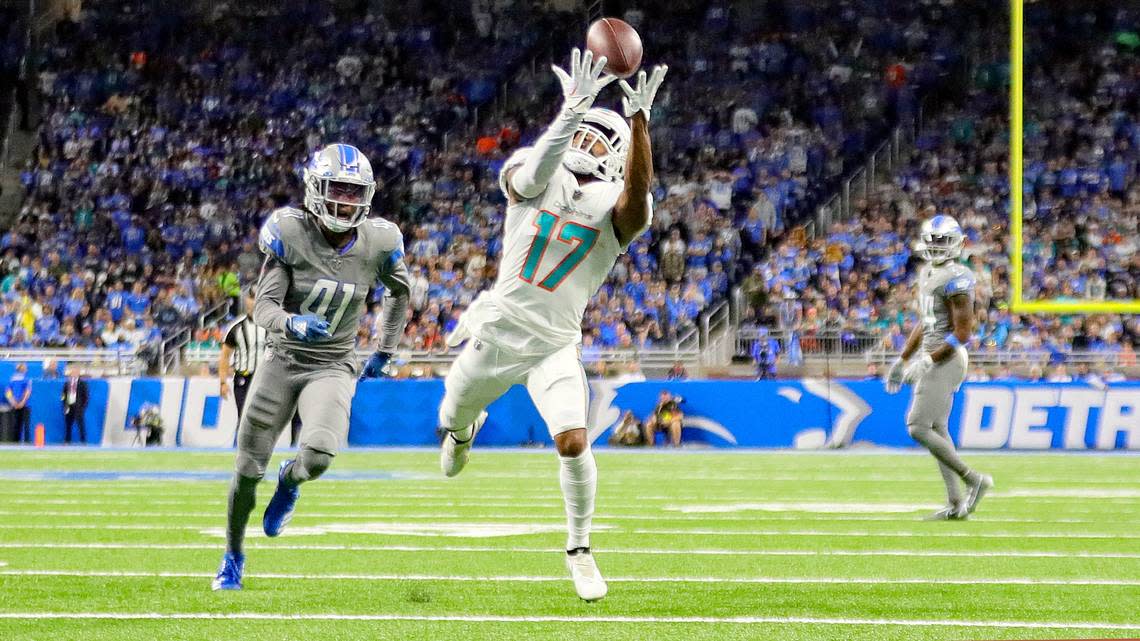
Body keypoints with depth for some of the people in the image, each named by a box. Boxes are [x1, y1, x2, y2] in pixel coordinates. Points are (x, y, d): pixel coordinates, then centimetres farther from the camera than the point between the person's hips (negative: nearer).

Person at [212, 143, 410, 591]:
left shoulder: (377, 243, -8)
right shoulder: (290, 234, -15)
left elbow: (400, 292, 13)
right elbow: (263, 307, -17)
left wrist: (384, 352, 13)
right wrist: (292, 323, -39)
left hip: (334, 366, 0)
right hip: (283, 359, 0)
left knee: (318, 456, -27)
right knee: (248, 470, 4)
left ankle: (289, 481, 11)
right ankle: (233, 553, 31)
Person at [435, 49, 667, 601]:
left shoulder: (618, 208, -7)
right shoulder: (531, 178, -5)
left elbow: (638, 193, -31)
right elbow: (537, 169, -31)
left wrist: (639, 121, -44)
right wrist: (573, 109, -45)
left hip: (555, 347, -2)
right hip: (498, 331, 2)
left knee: (573, 442, -19)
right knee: (451, 421, 21)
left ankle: (579, 549, 2)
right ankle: (465, 429, 62)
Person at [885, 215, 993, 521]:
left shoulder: (956, 279, -16)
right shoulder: (927, 273, 14)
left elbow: (962, 332, -19)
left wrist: (927, 361, -19)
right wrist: (902, 360, 20)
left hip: (946, 359, -10)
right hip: (931, 357, 10)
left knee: (918, 427, -11)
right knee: (937, 430, 10)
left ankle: (974, 479, -4)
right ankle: (956, 504, 13)